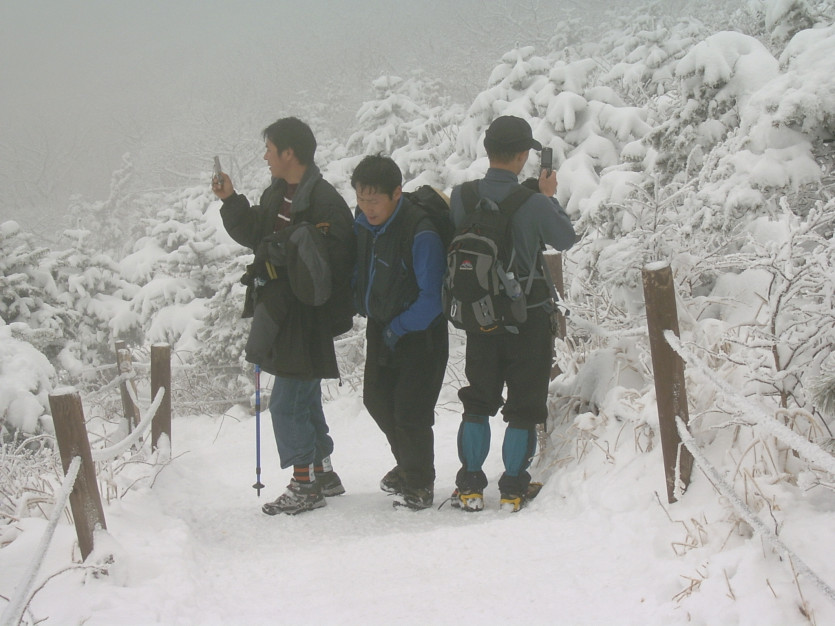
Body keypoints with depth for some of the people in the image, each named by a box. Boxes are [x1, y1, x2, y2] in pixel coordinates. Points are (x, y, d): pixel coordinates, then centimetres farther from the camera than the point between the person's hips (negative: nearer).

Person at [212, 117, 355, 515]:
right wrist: (231, 201, 13)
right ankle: (323, 475, 30)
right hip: (278, 314, 9)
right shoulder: (277, 195, 12)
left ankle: (305, 485, 5)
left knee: (286, 403, -6)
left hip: (306, 319, -9)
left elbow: (334, 266, -19)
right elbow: (254, 235, 23)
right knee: (304, 400, 17)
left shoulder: (325, 202, -16)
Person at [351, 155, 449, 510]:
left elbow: (432, 298, -25)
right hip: (381, 328, 8)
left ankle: (419, 485, 15)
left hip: (420, 334, -8)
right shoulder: (363, 224, -4)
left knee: (409, 412, -6)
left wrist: (398, 330, -19)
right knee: (377, 400, 15)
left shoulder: (421, 235, -27)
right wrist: (361, 305, 4)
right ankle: (407, 466, 38)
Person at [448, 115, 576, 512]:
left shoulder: (460, 196, -8)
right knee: (524, 406, 9)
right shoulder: (533, 204, -17)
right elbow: (565, 240, -1)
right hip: (528, 318, -3)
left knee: (477, 402, 16)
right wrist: (549, 197, 14)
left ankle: (470, 486, 16)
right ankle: (513, 489, 11)